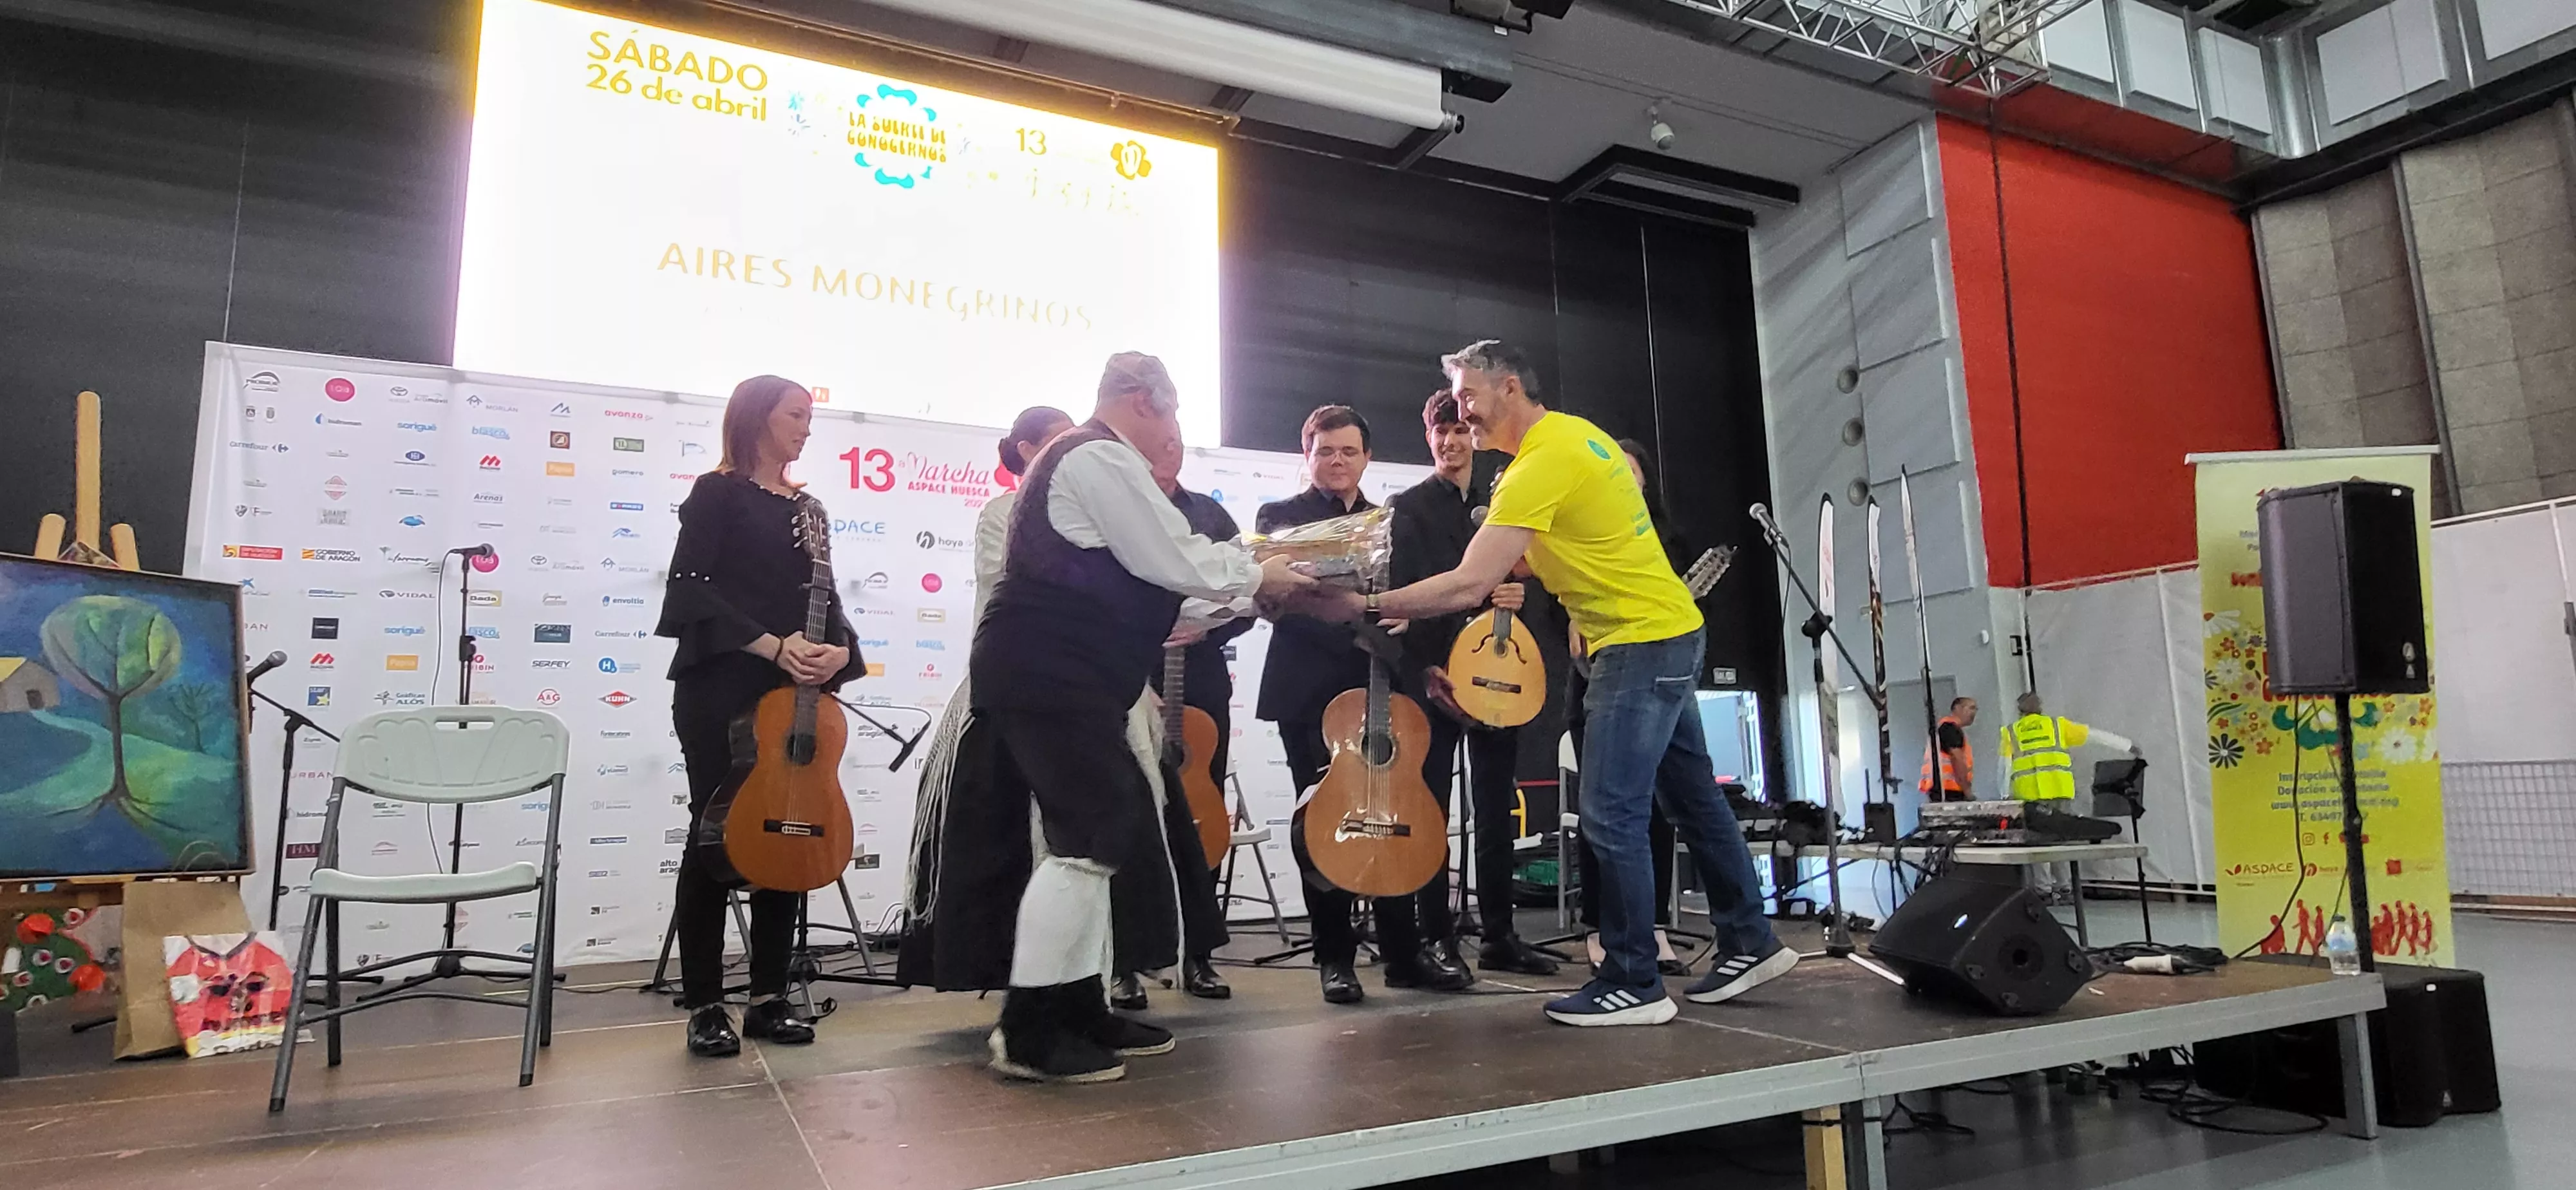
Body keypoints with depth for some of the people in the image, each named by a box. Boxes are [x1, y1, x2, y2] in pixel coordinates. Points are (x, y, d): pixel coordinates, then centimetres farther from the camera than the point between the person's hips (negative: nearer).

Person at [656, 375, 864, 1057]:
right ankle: (705, 1005, 8)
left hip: (792, 692, 6)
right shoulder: (717, 493, 0)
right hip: (721, 687, -6)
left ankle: (769, 996, 15)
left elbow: (824, 595, 12)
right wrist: (772, 645, -20)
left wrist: (839, 649, -10)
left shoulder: (806, 506, 18)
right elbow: (690, 587, -10)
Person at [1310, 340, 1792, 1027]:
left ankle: (1633, 985, 2)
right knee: (1692, 795, 17)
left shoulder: (1541, 464, -20)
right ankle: (1749, 944, 28)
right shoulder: (1575, 431, 10)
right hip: (1668, 632, 10)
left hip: (1640, 643, -10)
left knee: (1610, 815, -7)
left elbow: (1468, 587, -25)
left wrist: (1364, 606, -21)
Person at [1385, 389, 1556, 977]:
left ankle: (1500, 935, 15)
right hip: (1432, 672, -3)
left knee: (1497, 808, 7)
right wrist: (1426, 667, -15)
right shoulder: (1407, 506, 5)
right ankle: (1436, 938, 6)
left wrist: (1519, 592, -10)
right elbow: (1403, 591, -4)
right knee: (1429, 808, -2)